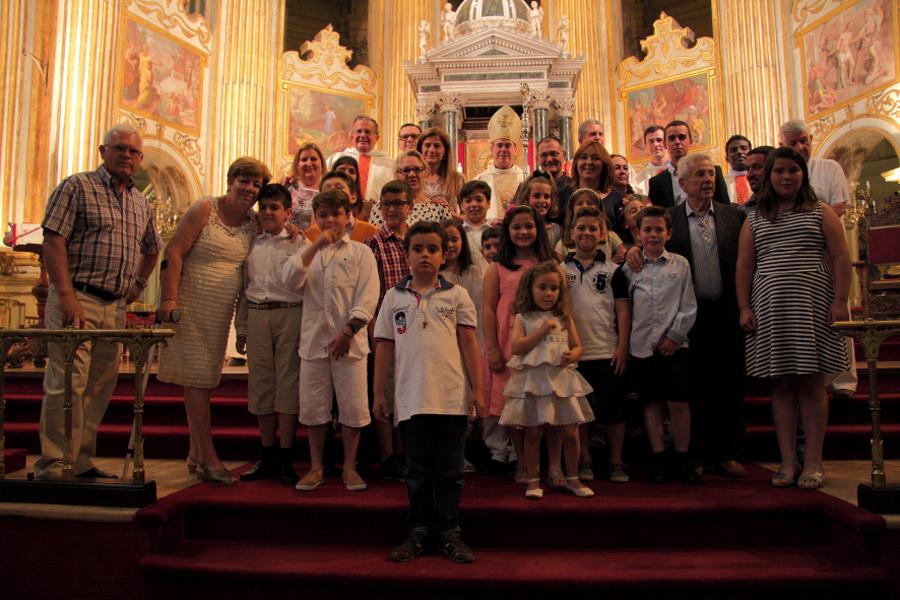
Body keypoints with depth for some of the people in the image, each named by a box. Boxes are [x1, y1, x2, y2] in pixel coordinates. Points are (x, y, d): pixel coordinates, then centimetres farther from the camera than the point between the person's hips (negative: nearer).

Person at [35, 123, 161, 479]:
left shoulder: (141, 203, 18)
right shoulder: (77, 186, -1)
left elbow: (151, 249, 33)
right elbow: (53, 241, -9)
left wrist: (138, 283, 18)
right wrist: (66, 295, -17)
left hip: (116, 307, 6)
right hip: (76, 300, -6)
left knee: (100, 386, 9)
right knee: (67, 382, -8)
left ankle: (81, 463, 18)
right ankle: (52, 469, 0)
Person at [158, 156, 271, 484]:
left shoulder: (253, 223, 9)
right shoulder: (204, 209, -7)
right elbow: (174, 253, -13)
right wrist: (169, 299, -20)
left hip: (221, 312, 6)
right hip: (191, 306, -6)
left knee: (206, 380, 11)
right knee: (197, 379, -4)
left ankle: (195, 455, 21)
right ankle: (208, 459, 0)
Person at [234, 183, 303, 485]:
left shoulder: (299, 243, 3)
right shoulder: (252, 244, 16)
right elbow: (244, 287, 17)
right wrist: (241, 327, 16)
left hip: (289, 315, -4)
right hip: (256, 317, 4)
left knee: (287, 384, -3)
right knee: (261, 386, 6)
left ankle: (285, 459, 5)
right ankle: (267, 457, 17)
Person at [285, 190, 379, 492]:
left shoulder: (360, 252, 6)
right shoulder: (307, 251, 16)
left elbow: (367, 297, -3)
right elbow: (291, 277, -5)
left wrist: (348, 332, -12)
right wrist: (317, 244, -10)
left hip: (349, 341, -2)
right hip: (313, 340, 3)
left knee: (352, 406, 0)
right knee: (313, 407, 8)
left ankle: (349, 467, 15)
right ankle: (316, 467, 22)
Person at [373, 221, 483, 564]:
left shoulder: (456, 295, 4)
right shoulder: (394, 297, 8)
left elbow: (469, 343, 3)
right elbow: (384, 346, 8)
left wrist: (477, 388, -2)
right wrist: (378, 393, 6)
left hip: (453, 398, -1)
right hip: (412, 399, 1)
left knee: (450, 471, 8)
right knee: (418, 471, 11)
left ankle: (449, 532, 21)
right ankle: (419, 532, 24)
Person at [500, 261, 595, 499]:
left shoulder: (564, 318, 9)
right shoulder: (523, 318, 2)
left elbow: (577, 346, 11)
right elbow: (515, 348, -10)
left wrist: (572, 356, -13)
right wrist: (542, 330, -14)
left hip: (562, 379, 2)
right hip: (532, 381, -2)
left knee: (570, 434, 6)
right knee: (533, 434, 5)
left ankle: (572, 478, 25)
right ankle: (533, 480, 20)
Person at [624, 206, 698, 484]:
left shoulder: (680, 264, 4)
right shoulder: (631, 267, 5)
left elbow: (689, 307, 2)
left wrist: (674, 336, -6)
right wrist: (624, 341, -2)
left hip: (673, 344, -1)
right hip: (642, 345, 1)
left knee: (679, 402, -1)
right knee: (651, 402, 7)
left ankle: (682, 458, 13)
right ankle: (658, 458, 16)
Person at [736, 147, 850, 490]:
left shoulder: (821, 212, 10)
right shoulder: (754, 220, 14)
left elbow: (840, 258, 2)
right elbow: (744, 267, 10)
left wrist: (840, 301, -8)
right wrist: (744, 308, 0)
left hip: (812, 305, -2)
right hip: (770, 307, 2)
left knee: (811, 382, -1)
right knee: (781, 384, 2)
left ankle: (813, 462, 5)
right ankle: (788, 461, 6)